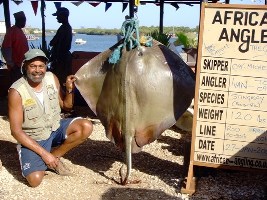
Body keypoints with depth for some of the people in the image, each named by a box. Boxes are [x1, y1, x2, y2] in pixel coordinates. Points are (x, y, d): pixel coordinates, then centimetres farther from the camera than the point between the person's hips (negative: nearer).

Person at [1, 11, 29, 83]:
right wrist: (10, 63, -24)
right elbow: (5, 48, -21)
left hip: (22, 65, 9)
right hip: (16, 66, -9)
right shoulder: (12, 30, -13)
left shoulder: (20, 31, 15)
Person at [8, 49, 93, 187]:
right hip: (32, 139, -4)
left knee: (86, 127, -20)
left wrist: (70, 89, -15)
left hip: (55, 129, 5)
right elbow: (16, 131, -19)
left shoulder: (52, 78, -7)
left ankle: (55, 155, 2)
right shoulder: (17, 91, -21)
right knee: (35, 179, -23)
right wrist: (43, 153, -22)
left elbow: (67, 106, 7)